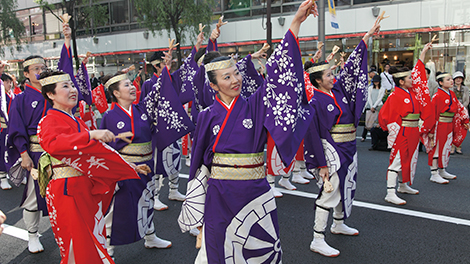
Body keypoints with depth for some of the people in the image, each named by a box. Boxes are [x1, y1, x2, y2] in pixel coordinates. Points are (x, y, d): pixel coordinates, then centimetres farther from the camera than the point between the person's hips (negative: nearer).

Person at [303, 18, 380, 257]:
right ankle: (317, 240, 3)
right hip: (331, 150, -9)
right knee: (329, 192, -6)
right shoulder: (315, 102, -17)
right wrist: (321, 164, -19)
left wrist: (367, 36, 11)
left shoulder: (338, 89, 5)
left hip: (348, 149, 9)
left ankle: (338, 224, 41)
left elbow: (351, 67, 11)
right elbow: (313, 135, -18)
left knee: (347, 187, 20)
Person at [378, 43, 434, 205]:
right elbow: (386, 115, -17)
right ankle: (390, 193, -6)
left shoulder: (413, 91, 10)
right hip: (401, 134, -9)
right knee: (397, 160, -8)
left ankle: (403, 186, 33)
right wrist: (394, 131, -13)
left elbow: (418, 72, 19)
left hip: (413, 133, 9)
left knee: (409, 159, 17)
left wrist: (423, 52, 23)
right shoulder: (395, 96, -16)